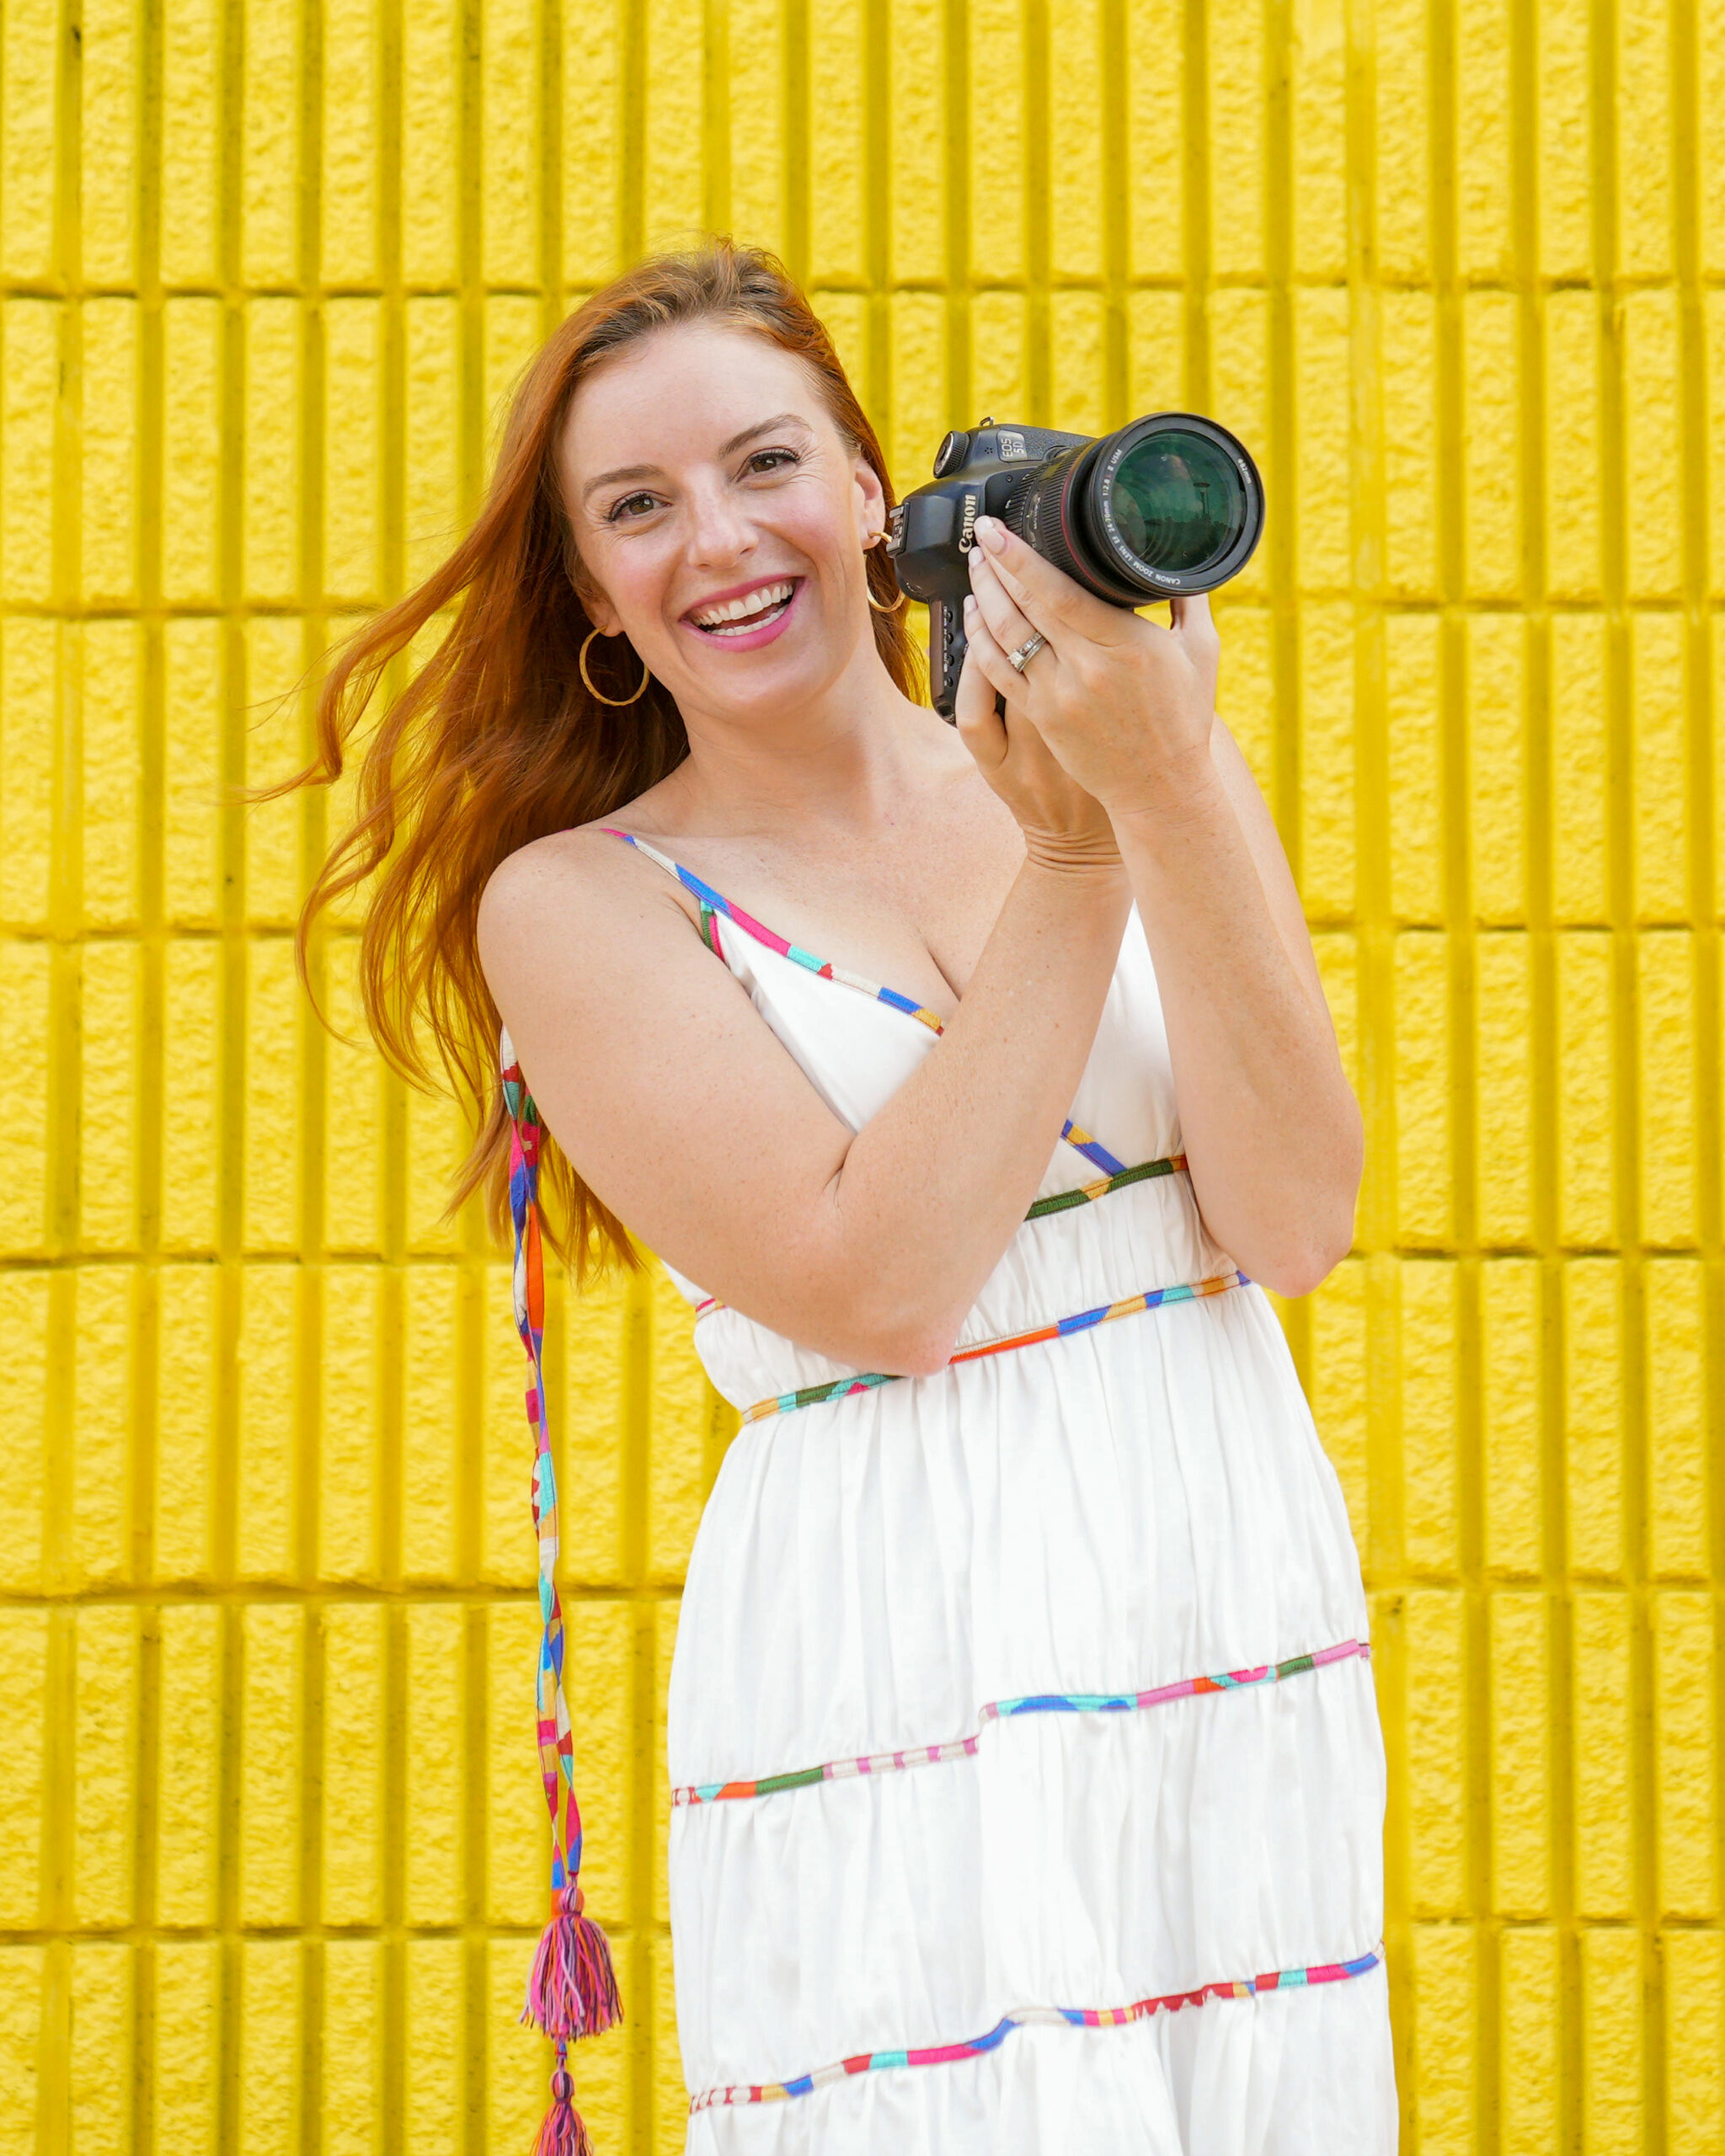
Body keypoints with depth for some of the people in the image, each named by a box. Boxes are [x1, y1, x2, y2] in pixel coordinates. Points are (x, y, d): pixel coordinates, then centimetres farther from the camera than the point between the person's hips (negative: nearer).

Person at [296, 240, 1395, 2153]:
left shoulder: (1135, 750, 6)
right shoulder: (580, 901, -2)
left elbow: (1295, 1223, -4)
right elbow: (876, 1285, -13)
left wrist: (1174, 801, -13)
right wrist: (1073, 866, -12)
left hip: (1252, 1648, 3)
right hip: (905, 1693, -3)